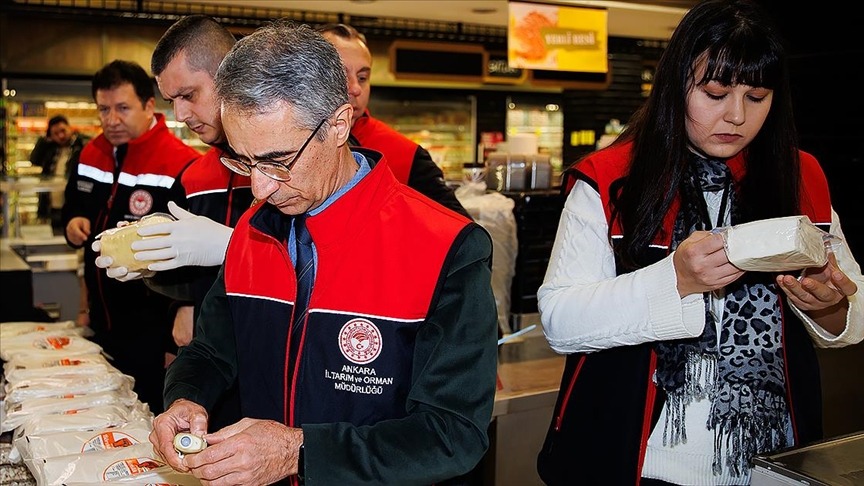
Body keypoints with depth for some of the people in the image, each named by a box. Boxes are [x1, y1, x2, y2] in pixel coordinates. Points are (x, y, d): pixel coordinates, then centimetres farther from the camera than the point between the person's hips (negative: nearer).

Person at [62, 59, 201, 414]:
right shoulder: (91, 154, 6)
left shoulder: (180, 165, -18)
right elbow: (73, 206, 23)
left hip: (153, 331, -7)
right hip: (103, 321, 8)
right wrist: (73, 224, 1)